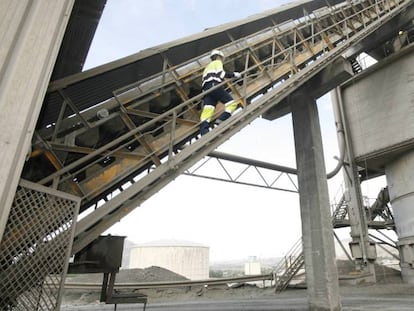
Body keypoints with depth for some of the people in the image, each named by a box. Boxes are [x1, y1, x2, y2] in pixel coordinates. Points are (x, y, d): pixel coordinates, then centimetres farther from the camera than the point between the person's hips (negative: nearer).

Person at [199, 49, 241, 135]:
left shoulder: (207, 67, 42)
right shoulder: (217, 62, 19)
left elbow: (204, 81, 34)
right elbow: (221, 73, -1)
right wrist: (234, 74, 6)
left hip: (206, 89, 7)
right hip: (214, 86, -7)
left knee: (207, 109, -13)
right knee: (232, 103, -9)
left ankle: (204, 132, -33)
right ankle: (220, 121, -31)